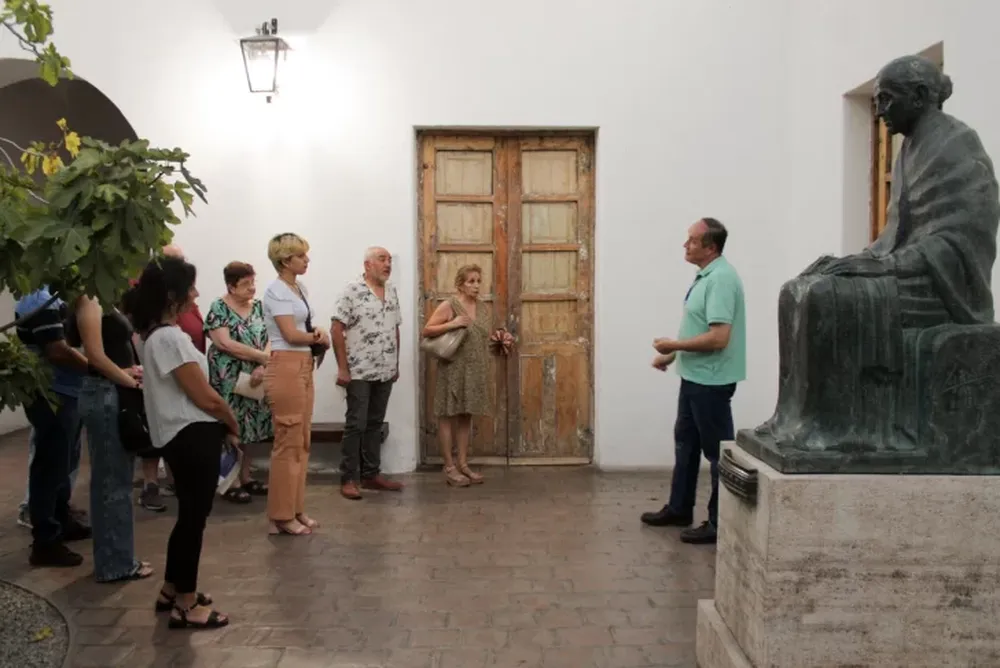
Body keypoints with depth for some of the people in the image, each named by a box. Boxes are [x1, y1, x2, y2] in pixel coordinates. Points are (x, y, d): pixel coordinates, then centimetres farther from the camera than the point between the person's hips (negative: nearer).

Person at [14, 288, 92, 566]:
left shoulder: (50, 294, 10)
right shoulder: (41, 299, -21)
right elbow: (58, 351, -27)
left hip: (64, 393, 10)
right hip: (52, 396, -10)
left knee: (63, 462, 22)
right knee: (50, 466, 0)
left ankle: (62, 521, 37)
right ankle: (45, 542, 10)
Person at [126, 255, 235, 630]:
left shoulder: (154, 334, 11)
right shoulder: (171, 337, -21)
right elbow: (206, 398, -18)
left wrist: (221, 426, 12)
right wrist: (233, 426, -1)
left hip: (183, 436, 10)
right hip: (193, 437, -10)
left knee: (190, 514, 20)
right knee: (194, 517, 1)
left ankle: (172, 590, 33)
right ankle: (186, 606, 11)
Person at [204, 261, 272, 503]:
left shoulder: (259, 307, 8)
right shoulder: (219, 308, -7)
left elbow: (270, 339, 1)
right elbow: (224, 343, -17)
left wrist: (262, 366, -17)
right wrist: (262, 356, -18)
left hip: (256, 378, 5)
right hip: (229, 380, -5)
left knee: (250, 426, 9)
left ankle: (245, 477, 20)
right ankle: (230, 482, 6)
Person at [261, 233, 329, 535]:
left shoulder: (301, 288, 15)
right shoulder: (276, 291, -12)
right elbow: (291, 334, -18)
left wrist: (317, 335, -1)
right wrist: (318, 337, -1)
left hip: (304, 366, 9)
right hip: (286, 367, -9)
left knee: (302, 442, 12)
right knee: (288, 442, -5)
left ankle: (296, 510, 20)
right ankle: (282, 516, 4)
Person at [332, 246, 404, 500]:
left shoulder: (392, 291, 11)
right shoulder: (353, 290, -9)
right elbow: (337, 329, -11)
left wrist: (396, 364, 15)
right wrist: (342, 368, -14)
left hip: (385, 372, 6)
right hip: (360, 372, -6)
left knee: (375, 424, 13)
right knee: (356, 425, -1)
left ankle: (371, 474, 21)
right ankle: (348, 479, 7)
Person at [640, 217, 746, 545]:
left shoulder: (721, 279, -22)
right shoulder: (705, 275, 10)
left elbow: (718, 337, -28)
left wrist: (674, 345, -18)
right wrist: (673, 355, 14)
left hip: (711, 381, -10)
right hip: (694, 376, 10)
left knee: (716, 450, 0)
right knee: (685, 442, 18)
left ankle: (720, 523, 12)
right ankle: (679, 509, 32)